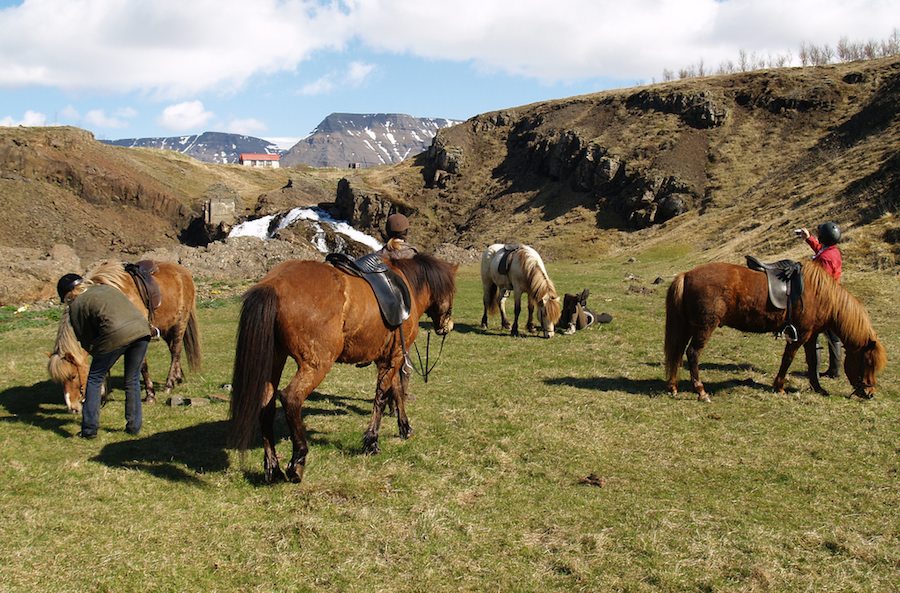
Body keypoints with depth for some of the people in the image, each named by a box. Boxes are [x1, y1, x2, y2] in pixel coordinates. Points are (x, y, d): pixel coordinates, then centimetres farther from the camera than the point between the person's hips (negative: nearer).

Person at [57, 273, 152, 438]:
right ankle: (134, 426, 24)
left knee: (94, 380, 14)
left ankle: (89, 429, 15)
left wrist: (97, 354, 31)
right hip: (142, 328, 6)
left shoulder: (76, 305, 12)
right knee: (133, 381, 20)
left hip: (117, 334, -5)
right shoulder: (107, 288, 29)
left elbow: (85, 340, 14)